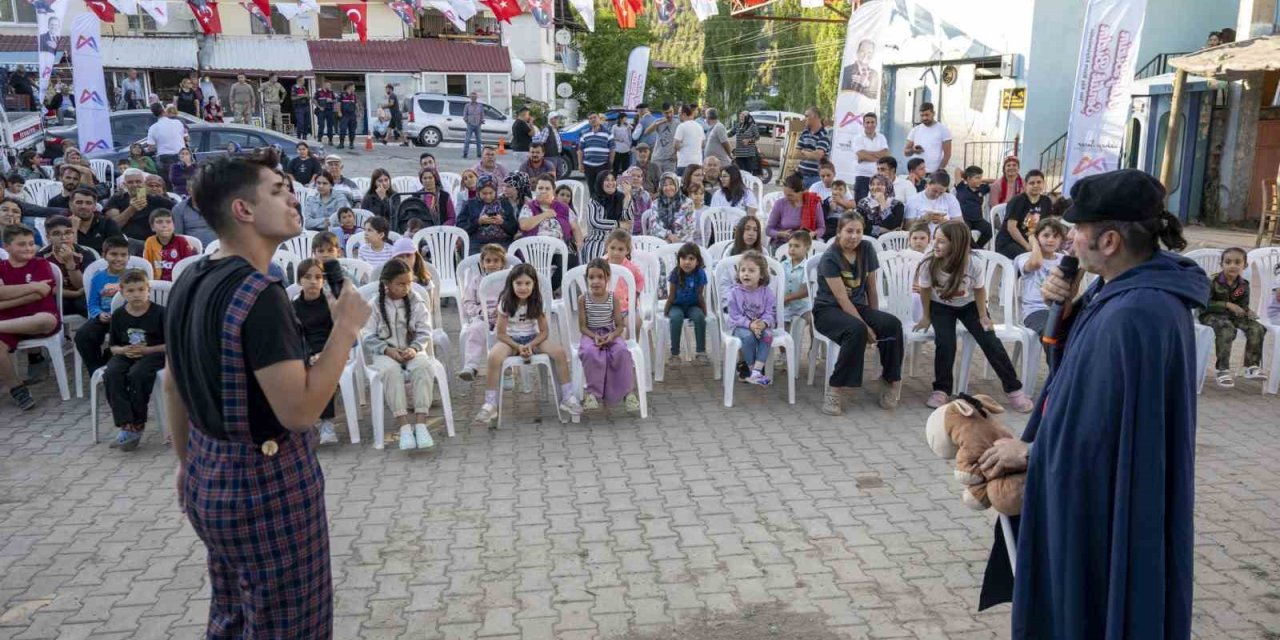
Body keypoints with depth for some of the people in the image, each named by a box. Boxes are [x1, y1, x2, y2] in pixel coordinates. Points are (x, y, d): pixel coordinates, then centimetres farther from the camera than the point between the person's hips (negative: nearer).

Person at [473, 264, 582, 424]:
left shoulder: (537, 303, -5)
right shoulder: (506, 303, -11)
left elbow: (544, 332, -3)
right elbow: (501, 333, -9)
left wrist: (530, 345, -20)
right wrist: (518, 347, -22)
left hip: (533, 339, 2)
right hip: (510, 339, -2)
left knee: (559, 352, -24)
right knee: (494, 357, -35)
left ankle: (567, 398, -12)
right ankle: (490, 405, -25)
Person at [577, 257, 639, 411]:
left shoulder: (613, 298, -2)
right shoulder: (583, 299, -3)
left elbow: (620, 325, -2)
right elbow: (582, 326, -3)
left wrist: (612, 335, -23)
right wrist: (594, 336, -22)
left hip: (611, 334, 1)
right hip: (590, 335, -1)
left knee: (621, 351, -32)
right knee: (591, 353, -35)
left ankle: (627, 391, -17)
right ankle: (591, 392, -19)